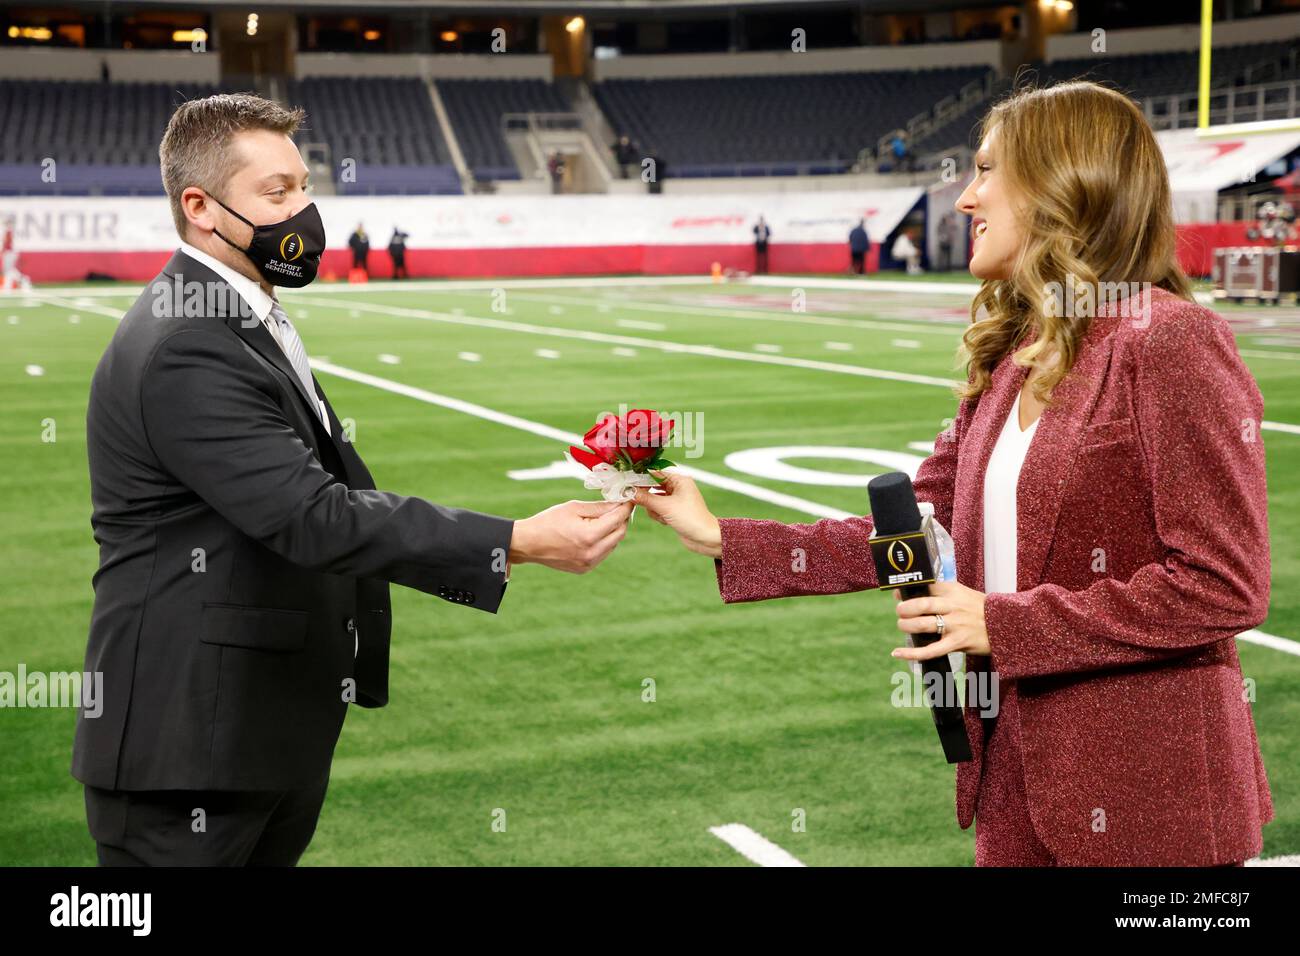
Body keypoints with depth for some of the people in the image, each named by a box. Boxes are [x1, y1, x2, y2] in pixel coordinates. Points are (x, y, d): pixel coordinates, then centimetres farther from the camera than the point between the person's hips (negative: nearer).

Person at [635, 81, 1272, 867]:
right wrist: (723, 542, 7)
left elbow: (1225, 588, -18)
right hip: (1016, 774, 7)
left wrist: (1005, 625, -17)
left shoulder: (1172, 343, -15)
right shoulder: (1010, 358, 10)